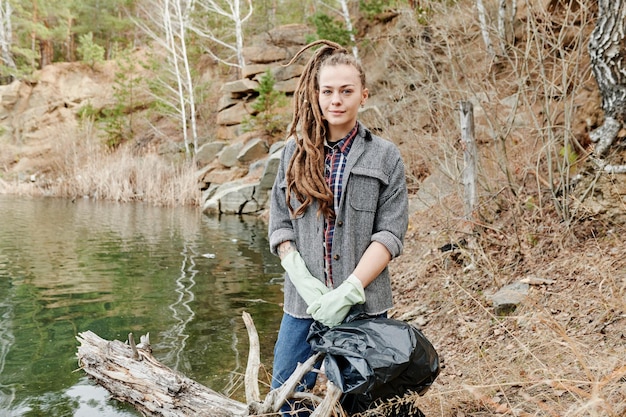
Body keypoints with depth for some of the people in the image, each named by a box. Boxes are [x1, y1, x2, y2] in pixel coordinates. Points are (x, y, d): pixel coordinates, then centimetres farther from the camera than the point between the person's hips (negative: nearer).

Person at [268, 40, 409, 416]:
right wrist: (304, 282, -10)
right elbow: (280, 225, 5)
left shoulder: (386, 156, 1)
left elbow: (389, 234, -5)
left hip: (363, 304, -2)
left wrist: (348, 292, -16)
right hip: (304, 303, 2)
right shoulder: (295, 153, 7)